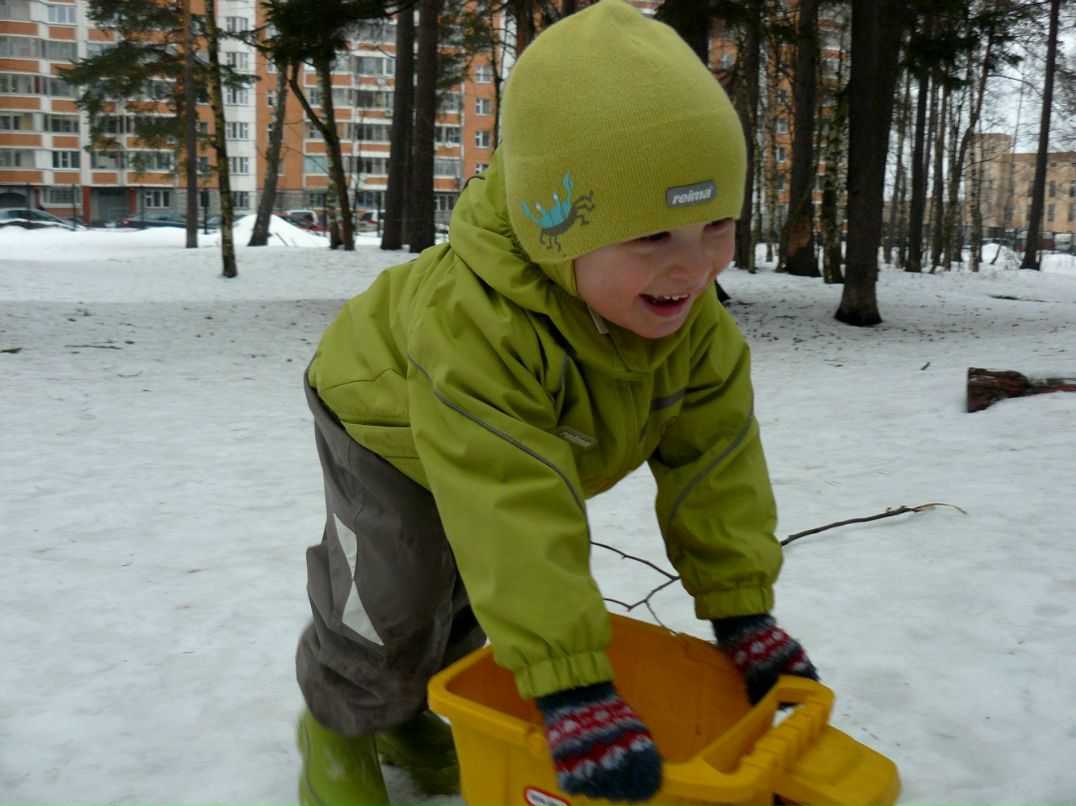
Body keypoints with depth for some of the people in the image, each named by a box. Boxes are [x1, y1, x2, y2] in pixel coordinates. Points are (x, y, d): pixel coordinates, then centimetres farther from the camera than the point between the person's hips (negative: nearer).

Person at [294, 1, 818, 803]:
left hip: (524, 446, 6)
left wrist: (743, 608, -20)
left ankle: (408, 705, 39)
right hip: (388, 423, -5)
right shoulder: (471, 325, -50)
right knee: (394, 599, -11)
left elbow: (715, 461, -21)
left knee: (472, 597, 11)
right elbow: (515, 522, -54)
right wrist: (572, 690, -53)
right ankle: (340, 720, 21)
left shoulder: (694, 321, -29)